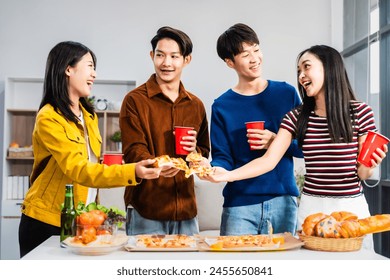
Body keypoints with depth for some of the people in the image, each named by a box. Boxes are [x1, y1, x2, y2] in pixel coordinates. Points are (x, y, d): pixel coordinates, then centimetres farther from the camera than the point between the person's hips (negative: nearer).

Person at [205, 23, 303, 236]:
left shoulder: (286, 93, 6)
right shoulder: (222, 106, 2)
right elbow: (222, 158, -1)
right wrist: (212, 170, -23)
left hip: (283, 200, 2)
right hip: (239, 204, -1)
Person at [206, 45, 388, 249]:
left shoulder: (359, 113, -5)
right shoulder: (296, 117, 2)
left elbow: (362, 173, -2)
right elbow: (269, 160, -7)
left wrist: (370, 165, -24)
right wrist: (228, 175, -19)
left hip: (351, 206, -2)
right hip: (311, 207, 2)